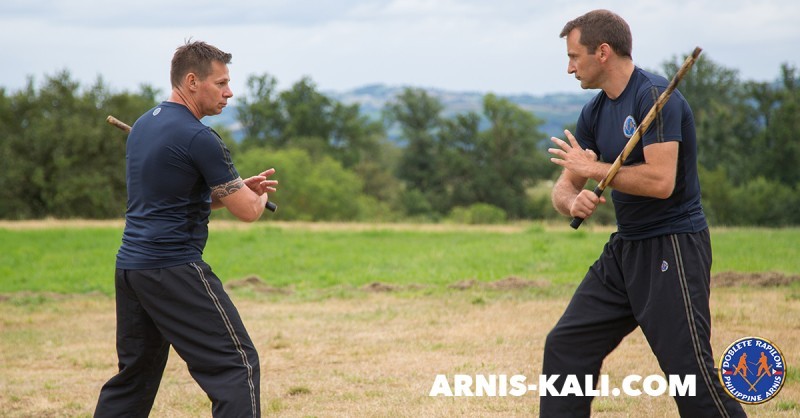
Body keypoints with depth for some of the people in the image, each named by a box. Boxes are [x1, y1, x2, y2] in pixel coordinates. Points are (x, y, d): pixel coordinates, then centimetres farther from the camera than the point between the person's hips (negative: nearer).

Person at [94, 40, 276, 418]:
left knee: (134, 374, 16)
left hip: (129, 265, 9)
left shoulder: (143, 125, 15)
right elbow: (248, 211, -10)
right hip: (175, 269, -9)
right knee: (236, 364, -6)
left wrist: (242, 188, 15)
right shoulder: (198, 138, -13)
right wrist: (257, 195, 14)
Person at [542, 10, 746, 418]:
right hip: (624, 248, 9)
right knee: (566, 346, 8)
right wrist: (573, 200, -13)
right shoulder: (595, 111, 10)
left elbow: (661, 181, -25)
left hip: (673, 247, -9)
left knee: (689, 367, -12)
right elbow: (564, 186, 12)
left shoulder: (655, 96, -16)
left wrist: (594, 168, -14)